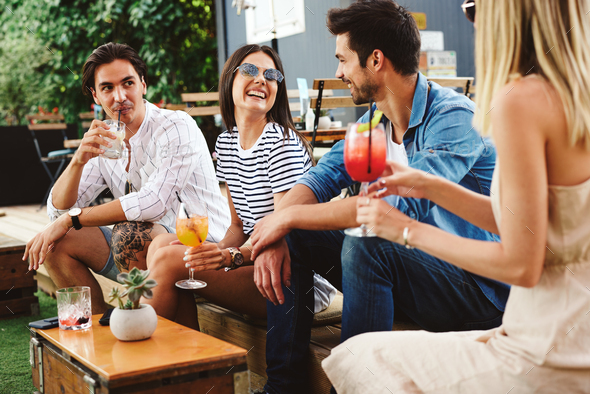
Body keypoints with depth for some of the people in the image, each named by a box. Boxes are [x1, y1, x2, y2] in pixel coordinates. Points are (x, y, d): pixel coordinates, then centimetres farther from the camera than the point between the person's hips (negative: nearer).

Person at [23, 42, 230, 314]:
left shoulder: (177, 127, -15)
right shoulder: (103, 143, 7)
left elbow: (153, 203, -27)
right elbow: (58, 211, 4)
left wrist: (71, 219, -20)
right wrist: (79, 160, -16)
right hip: (141, 251, 7)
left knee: (128, 233, -33)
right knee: (56, 242, -5)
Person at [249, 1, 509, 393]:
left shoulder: (454, 117, -20)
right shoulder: (375, 121, 6)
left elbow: (401, 206, -32)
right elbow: (323, 177, 3)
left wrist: (289, 217, -26)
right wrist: (275, 231, -17)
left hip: (480, 287, -8)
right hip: (407, 265, 8)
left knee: (364, 244, -32)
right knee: (295, 240, -2)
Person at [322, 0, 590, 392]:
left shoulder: (521, 99, -21)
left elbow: (521, 264, -21)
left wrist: (410, 230, -10)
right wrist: (431, 186, 12)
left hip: (554, 356, -9)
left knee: (358, 359, 4)